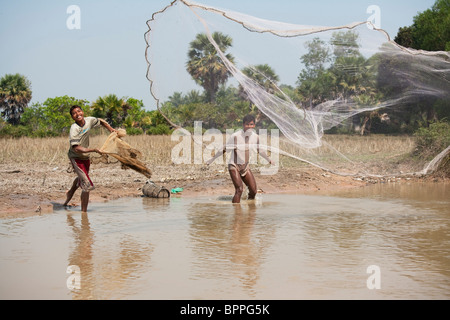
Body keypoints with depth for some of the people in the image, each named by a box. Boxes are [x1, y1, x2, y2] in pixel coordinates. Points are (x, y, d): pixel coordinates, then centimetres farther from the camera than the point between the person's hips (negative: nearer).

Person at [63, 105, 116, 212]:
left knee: (81, 177, 34)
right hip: (76, 157, -8)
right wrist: (93, 150, -42)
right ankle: (84, 211, -8)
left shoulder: (89, 120, -10)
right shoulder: (74, 129, -28)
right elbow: (76, 148, -36)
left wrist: (111, 130, 4)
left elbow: (101, 121, 13)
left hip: (85, 156, 8)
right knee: (87, 185, -17)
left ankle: (70, 193, 63)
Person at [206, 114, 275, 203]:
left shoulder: (255, 137, -3)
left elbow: (259, 150, 16)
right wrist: (212, 159, -6)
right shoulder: (235, 136, -20)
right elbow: (224, 149, -10)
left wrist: (269, 160, 28)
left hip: (245, 166, 5)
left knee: (253, 191, 1)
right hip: (234, 166, -5)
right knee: (239, 190, -20)